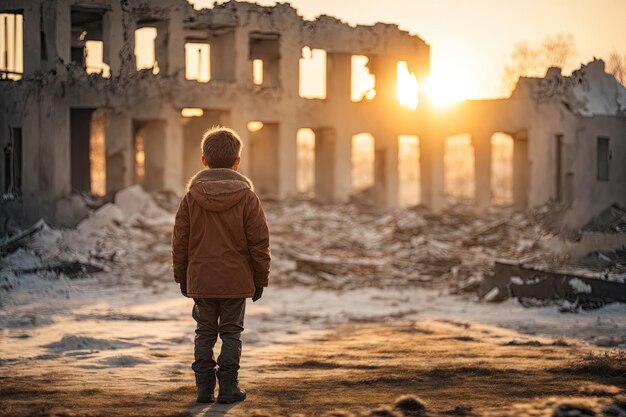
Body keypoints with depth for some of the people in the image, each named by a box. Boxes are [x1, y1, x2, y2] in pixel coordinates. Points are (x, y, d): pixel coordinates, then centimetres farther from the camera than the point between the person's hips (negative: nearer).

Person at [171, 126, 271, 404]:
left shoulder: (191, 198, -1)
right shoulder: (247, 198, -6)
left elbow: (180, 242, 3)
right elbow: (259, 243, -3)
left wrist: (181, 276, 14)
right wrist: (260, 280, 6)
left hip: (201, 280, 2)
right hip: (236, 281, -1)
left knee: (205, 333, 11)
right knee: (231, 333, 7)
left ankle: (204, 386, 9)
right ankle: (228, 388, 5)